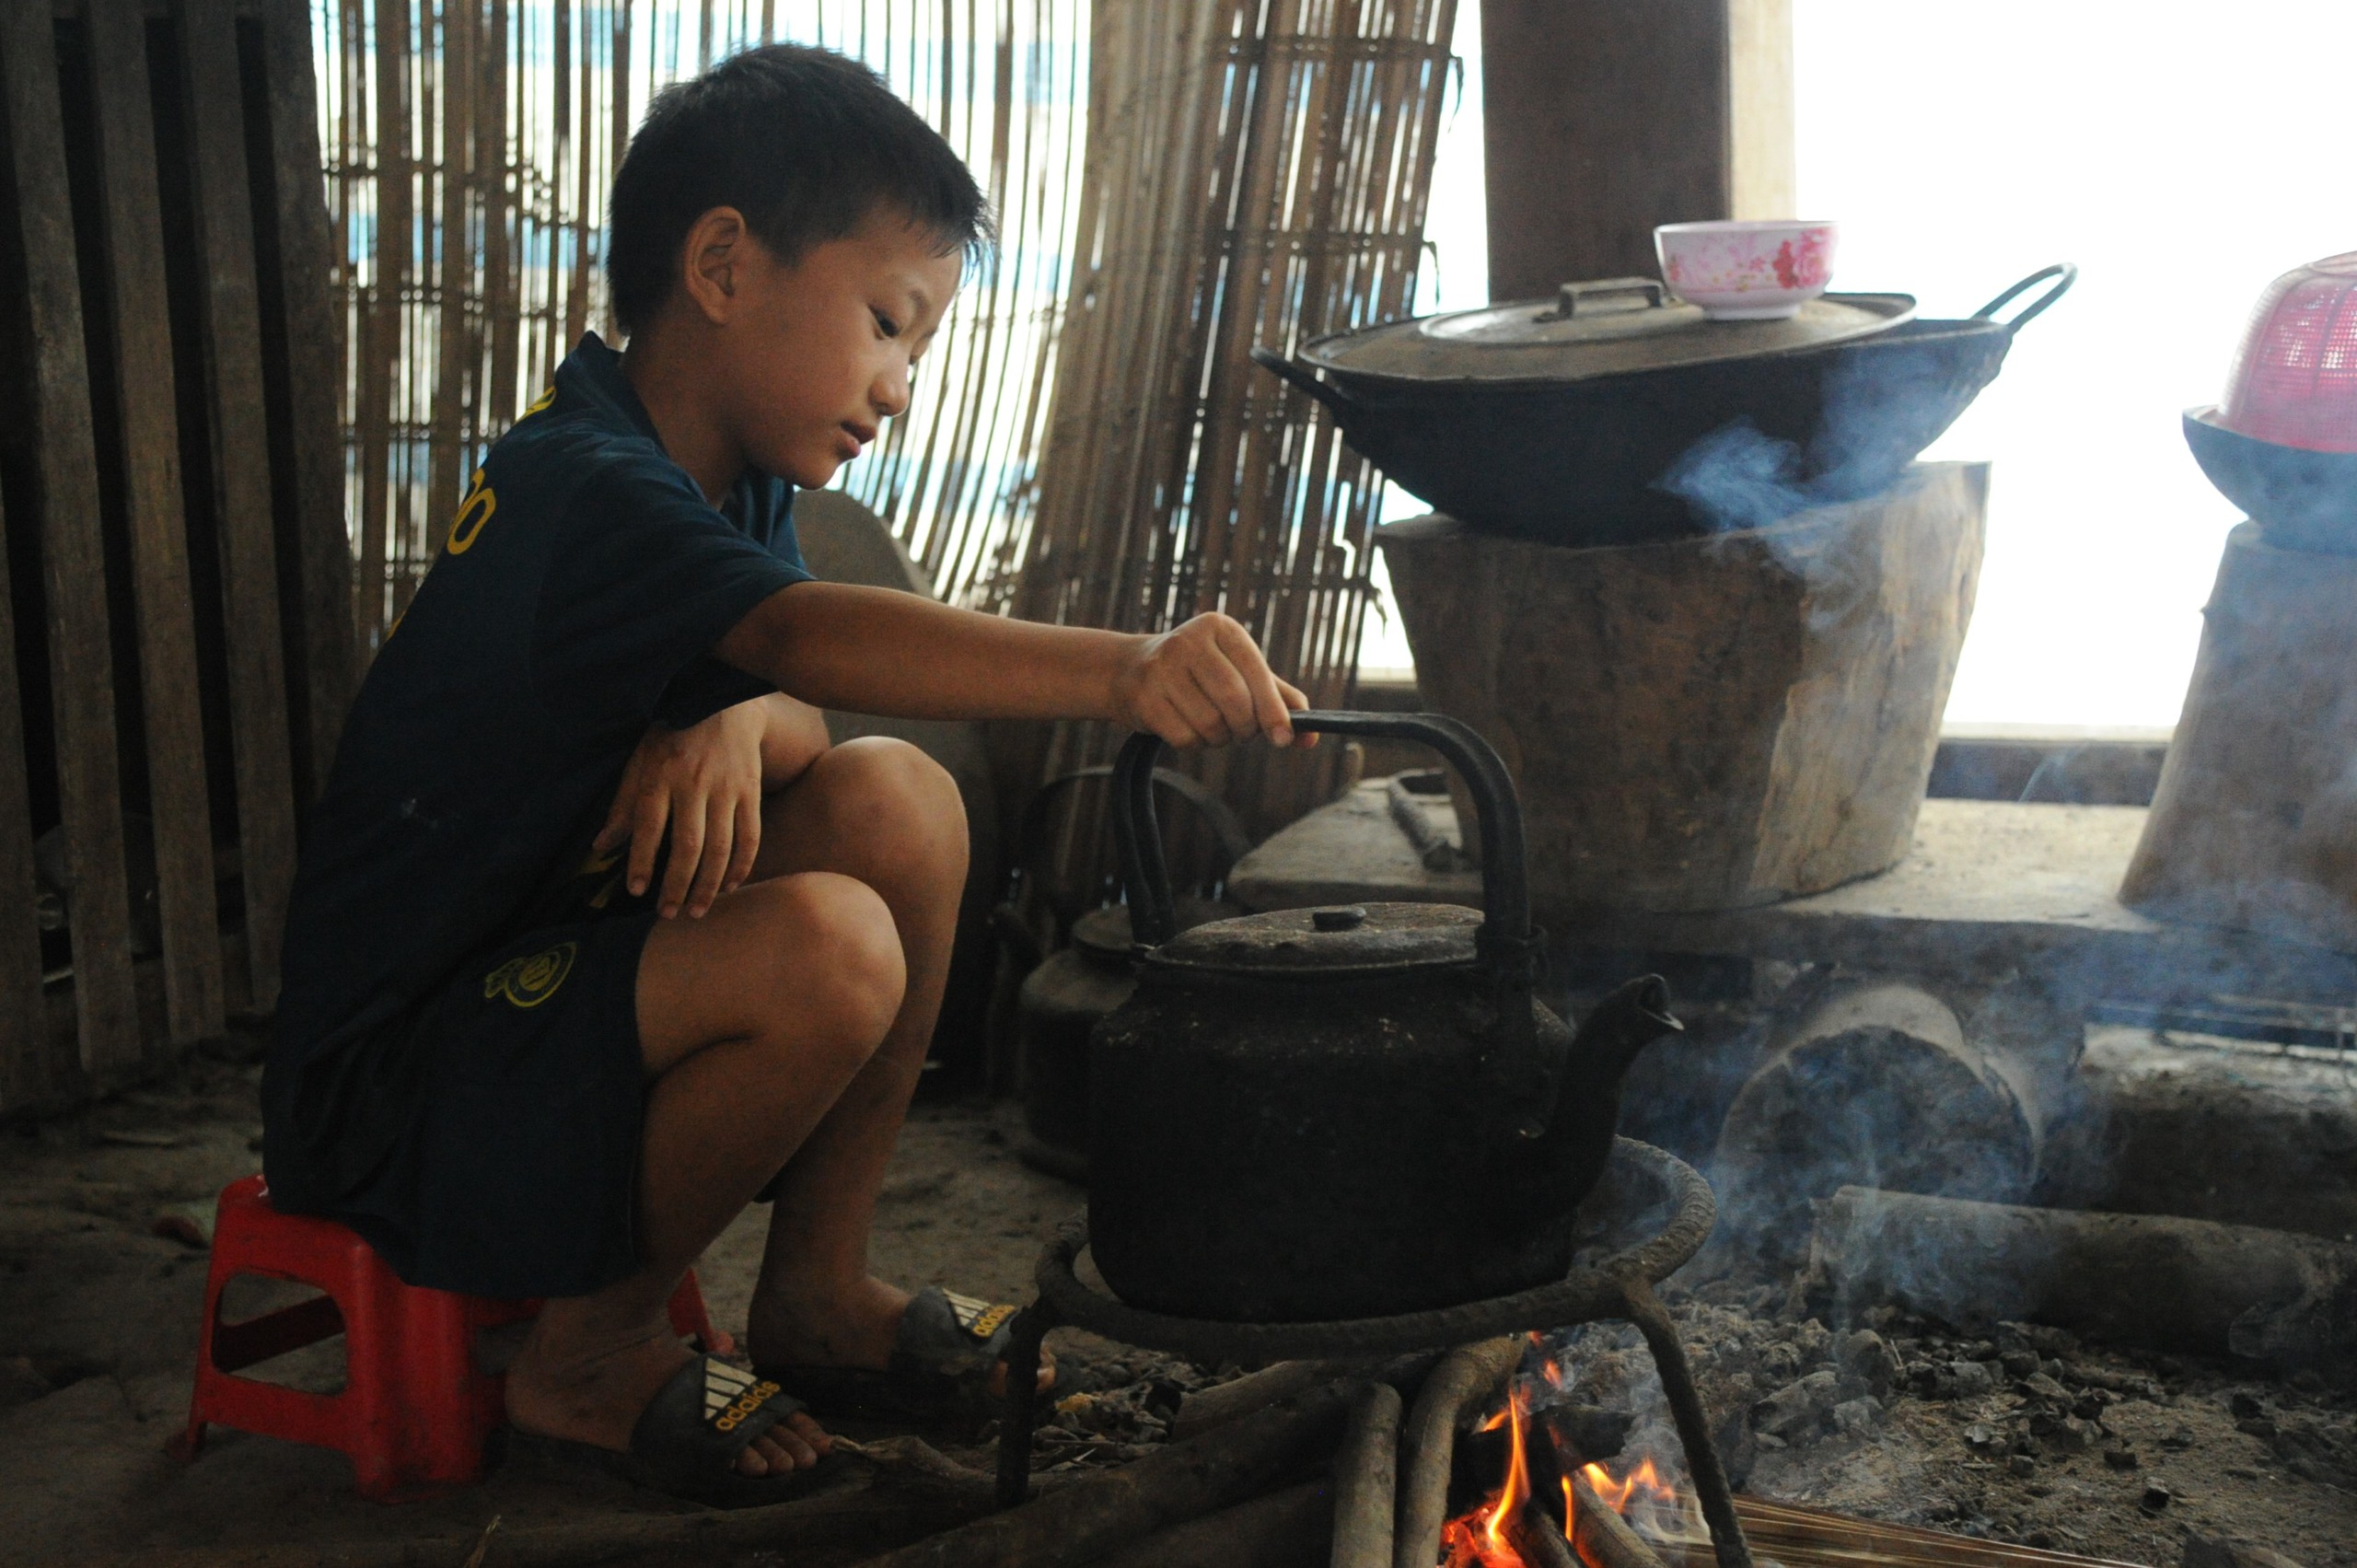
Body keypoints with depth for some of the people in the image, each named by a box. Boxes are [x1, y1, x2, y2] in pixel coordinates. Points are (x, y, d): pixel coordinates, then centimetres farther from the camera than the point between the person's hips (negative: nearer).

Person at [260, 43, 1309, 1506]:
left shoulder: (735, 478, 7)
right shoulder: (587, 491, -24)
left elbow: (794, 707, 2)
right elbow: (810, 635, -42)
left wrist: (727, 724, -22)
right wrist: (1123, 671, -54)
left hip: (549, 981, 9)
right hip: (389, 1096, -9)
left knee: (894, 801, -9)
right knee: (829, 950, -30)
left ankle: (816, 1291, 4)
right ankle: (591, 1350, -5)